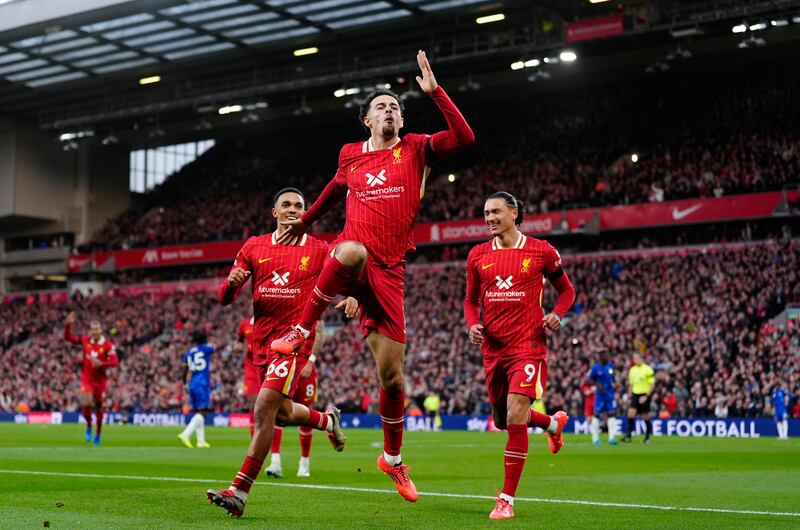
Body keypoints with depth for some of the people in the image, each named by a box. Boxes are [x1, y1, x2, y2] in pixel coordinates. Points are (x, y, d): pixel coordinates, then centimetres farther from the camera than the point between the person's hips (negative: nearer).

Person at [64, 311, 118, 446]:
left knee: (99, 406, 9)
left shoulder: (108, 345, -10)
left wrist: (101, 364, -29)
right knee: (86, 403, -18)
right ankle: (89, 426, 9)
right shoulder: (85, 340, 0)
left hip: (100, 379, -1)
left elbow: (115, 362, -15)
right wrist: (68, 325, -11)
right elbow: (68, 337, 4)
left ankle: (98, 432, 28)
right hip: (86, 378, 1)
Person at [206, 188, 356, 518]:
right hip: (262, 342, 5)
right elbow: (225, 298, 7)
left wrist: (352, 298, -15)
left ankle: (239, 492, -15)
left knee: (264, 411, -17)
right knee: (282, 414, 16)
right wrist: (232, 282, -17)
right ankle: (328, 420, 48)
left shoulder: (319, 251, 1)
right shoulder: (254, 247, 7)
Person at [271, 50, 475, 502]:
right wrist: (305, 222, 43)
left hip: (389, 270, 1)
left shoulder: (416, 149, 8)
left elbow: (464, 137, -9)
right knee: (353, 251, -43)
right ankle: (302, 330, -24)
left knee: (392, 375, 1)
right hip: (352, 258, 0)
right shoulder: (350, 155, 12)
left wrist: (435, 91, -10)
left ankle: (393, 459, 23)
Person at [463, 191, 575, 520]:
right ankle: (553, 422, 49)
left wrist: (557, 315, -9)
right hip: (493, 348, 5)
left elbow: (566, 290, 10)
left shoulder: (541, 251, -3)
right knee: (502, 420, 16)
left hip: (528, 345, -5)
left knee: (515, 416, -17)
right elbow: (471, 300, 16)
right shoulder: (478, 255, 6)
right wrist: (472, 325, -4)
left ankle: (507, 500, -7)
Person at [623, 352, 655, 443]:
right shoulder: (632, 370, 9)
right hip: (635, 395, 4)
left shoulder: (648, 369, -9)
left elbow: (652, 384, -10)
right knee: (631, 412, -13)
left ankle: (647, 437, 19)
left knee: (646, 417, 5)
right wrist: (630, 394, 11)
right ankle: (628, 435, -11)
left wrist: (646, 396, -16)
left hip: (644, 395, -4)